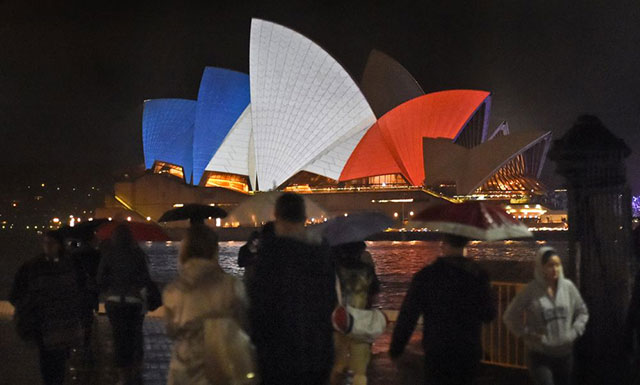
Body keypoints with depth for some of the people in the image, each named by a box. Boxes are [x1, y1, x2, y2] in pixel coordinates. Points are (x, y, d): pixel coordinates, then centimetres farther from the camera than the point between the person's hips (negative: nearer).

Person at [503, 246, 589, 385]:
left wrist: (575, 331, 0)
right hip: (539, 355, -4)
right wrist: (527, 334, -9)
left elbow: (582, 312, 14)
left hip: (565, 353, 4)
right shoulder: (531, 290, -10)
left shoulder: (568, 287, 0)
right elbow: (510, 316, -2)